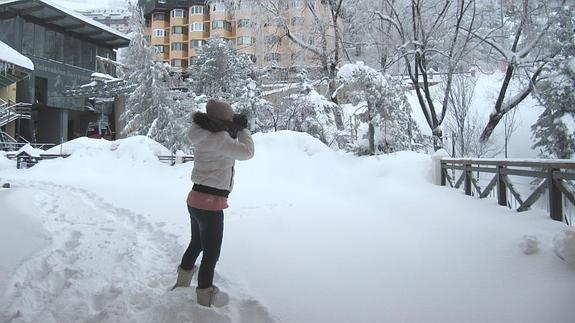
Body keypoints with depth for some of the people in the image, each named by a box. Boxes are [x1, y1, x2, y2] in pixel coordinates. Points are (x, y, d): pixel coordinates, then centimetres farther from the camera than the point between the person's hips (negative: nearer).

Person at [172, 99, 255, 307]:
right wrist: (243, 130, -6)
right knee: (211, 255, 4)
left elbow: (227, 148, 18)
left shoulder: (204, 136, 6)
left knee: (196, 244, 28)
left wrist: (236, 130, 2)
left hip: (196, 199, 10)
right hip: (210, 204, -9)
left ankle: (181, 285, 47)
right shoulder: (217, 138, -21)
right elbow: (247, 152, -20)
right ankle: (203, 302, 16)